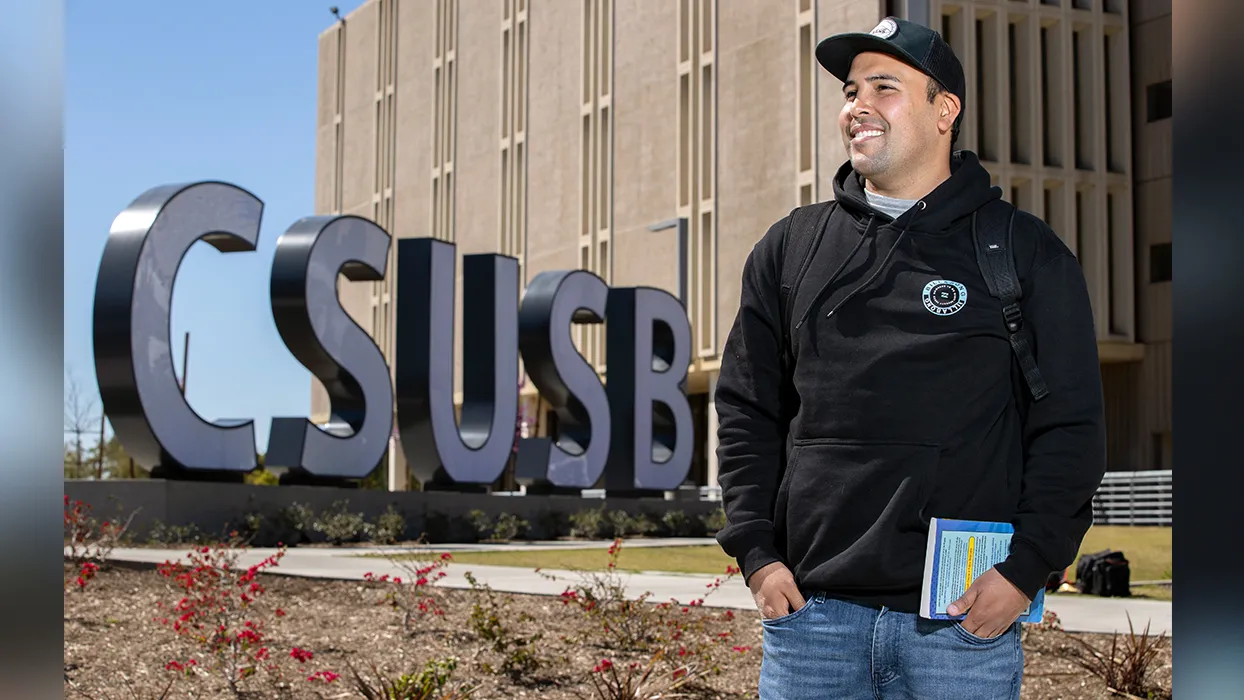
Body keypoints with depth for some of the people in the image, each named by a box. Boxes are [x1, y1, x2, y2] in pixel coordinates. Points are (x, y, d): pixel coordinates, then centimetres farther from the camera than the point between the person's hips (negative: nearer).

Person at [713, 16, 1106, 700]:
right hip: (811, 611, 2)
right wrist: (757, 552, 2)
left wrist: (1028, 566, -7)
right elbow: (747, 411, 12)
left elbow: (1069, 426, 3)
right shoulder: (790, 248, 12)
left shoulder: (1026, 252, 5)